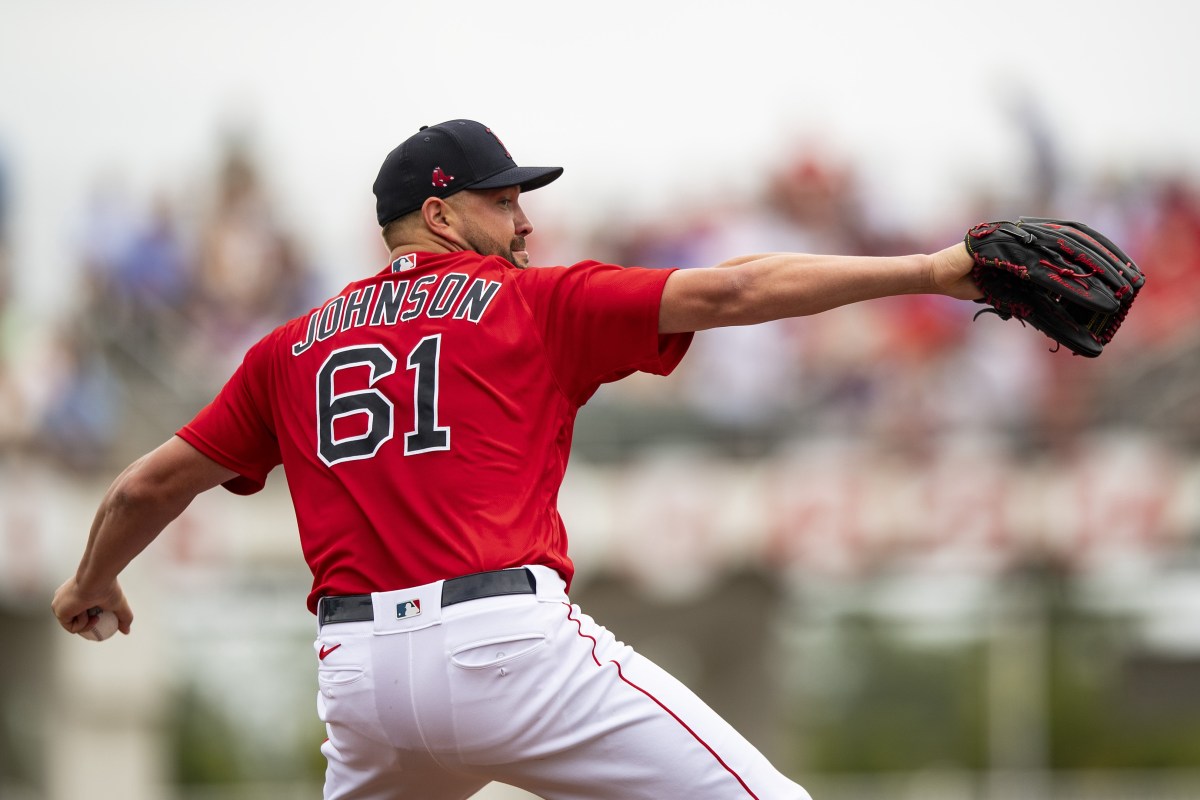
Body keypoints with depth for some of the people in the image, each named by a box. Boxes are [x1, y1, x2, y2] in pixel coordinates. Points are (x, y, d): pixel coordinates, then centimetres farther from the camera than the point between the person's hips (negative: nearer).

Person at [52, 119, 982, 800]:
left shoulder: (293, 350, 20)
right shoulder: (534, 302, 9)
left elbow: (148, 486, 26)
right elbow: (732, 291, 0)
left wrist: (94, 584, 45)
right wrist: (928, 272, 0)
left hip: (357, 672, 5)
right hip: (509, 639, -5)